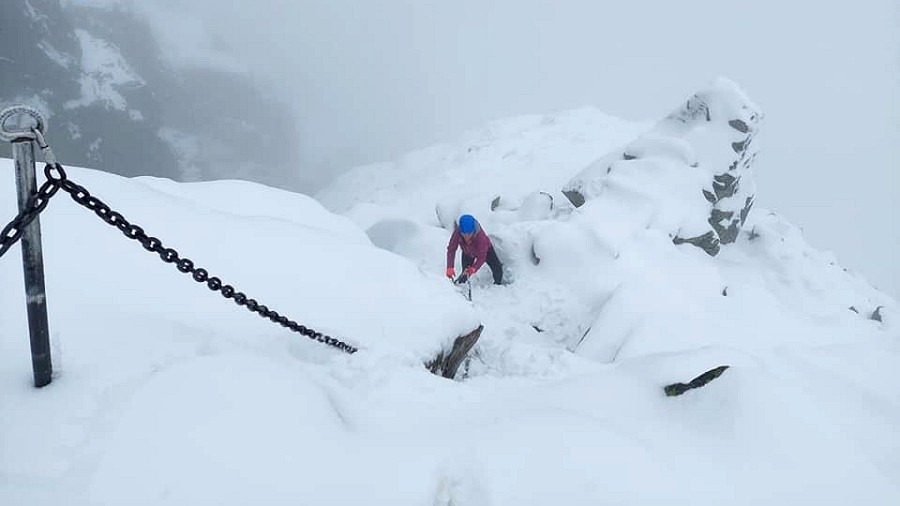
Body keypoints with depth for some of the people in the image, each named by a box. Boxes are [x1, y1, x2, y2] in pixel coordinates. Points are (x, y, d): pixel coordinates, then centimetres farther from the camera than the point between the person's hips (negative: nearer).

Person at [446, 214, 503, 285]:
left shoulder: (480, 236, -45)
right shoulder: (457, 234, -39)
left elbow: (481, 257, -40)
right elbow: (451, 250, -33)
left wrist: (473, 268, -56)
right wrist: (450, 268, -44)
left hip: (486, 250, -1)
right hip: (467, 253, 2)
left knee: (497, 268, -5)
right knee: (466, 272, -10)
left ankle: (498, 283, 24)